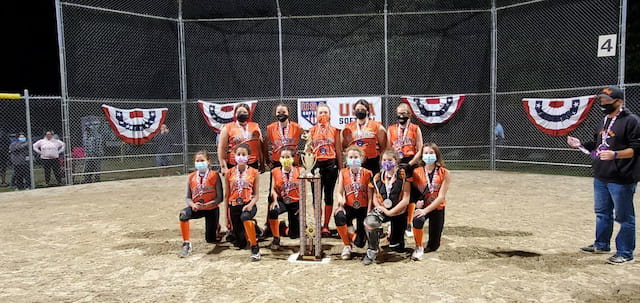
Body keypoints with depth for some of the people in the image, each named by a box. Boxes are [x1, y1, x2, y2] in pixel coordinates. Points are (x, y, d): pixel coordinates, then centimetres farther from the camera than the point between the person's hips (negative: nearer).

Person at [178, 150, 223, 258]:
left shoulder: (215, 176, -9)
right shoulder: (191, 177, 1)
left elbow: (219, 198, -11)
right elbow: (188, 197, 2)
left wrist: (206, 205, -24)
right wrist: (193, 204, -20)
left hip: (212, 209, -2)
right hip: (196, 208, 2)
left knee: (210, 240, 5)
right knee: (183, 214, -33)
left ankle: (216, 228, 43)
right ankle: (186, 244, -21)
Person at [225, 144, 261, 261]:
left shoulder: (254, 172, 2)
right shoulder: (229, 173, 6)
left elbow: (256, 195, 0)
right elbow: (227, 195, 9)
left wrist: (250, 205, -20)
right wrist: (226, 215, 8)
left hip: (248, 204, -3)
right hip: (234, 206, 3)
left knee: (245, 217, -40)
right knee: (240, 243, 3)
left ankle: (255, 248, -25)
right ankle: (251, 225, 39)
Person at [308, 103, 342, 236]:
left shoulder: (335, 131, 6)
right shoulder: (312, 131, 6)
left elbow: (338, 150, 7)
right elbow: (308, 150, 8)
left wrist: (341, 168, 5)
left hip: (331, 164, 0)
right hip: (316, 164, 0)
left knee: (329, 195, 4)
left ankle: (326, 226, 11)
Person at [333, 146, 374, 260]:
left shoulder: (367, 173, -1)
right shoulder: (343, 172, 5)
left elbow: (370, 196, -4)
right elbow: (338, 192, -1)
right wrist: (340, 200, -24)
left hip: (363, 207, -1)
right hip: (349, 207, 1)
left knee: (360, 243, -5)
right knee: (338, 216, -37)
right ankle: (347, 246, -13)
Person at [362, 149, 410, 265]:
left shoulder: (403, 176, -9)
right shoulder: (378, 177, 3)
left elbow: (405, 200, -13)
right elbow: (375, 198, 8)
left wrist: (390, 212, -17)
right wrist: (380, 207, -13)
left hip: (398, 211, -1)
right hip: (381, 209, 2)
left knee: (396, 247, 7)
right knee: (369, 221, -34)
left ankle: (394, 238, 46)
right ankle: (372, 251, -12)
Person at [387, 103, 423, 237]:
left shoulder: (415, 129, 5)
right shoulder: (391, 129, 10)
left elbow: (419, 151, 0)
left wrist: (410, 164, -11)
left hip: (411, 164, -1)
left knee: (411, 195, 1)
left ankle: (408, 224, 11)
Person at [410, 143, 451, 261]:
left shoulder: (444, 173, -9)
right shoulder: (417, 172, -4)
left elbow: (441, 197, -15)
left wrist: (426, 210, -25)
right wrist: (417, 201, -20)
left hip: (437, 208, 0)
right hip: (421, 206, 0)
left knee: (433, 246, 2)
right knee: (417, 220, -38)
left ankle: (432, 243, 43)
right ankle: (419, 247, -10)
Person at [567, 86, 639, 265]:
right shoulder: (605, 121, 15)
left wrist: (615, 154, -30)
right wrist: (580, 145, 8)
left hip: (621, 179, -9)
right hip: (600, 177, 9)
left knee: (624, 217, 1)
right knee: (602, 212, 20)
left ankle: (625, 253, 12)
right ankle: (601, 245, 34)